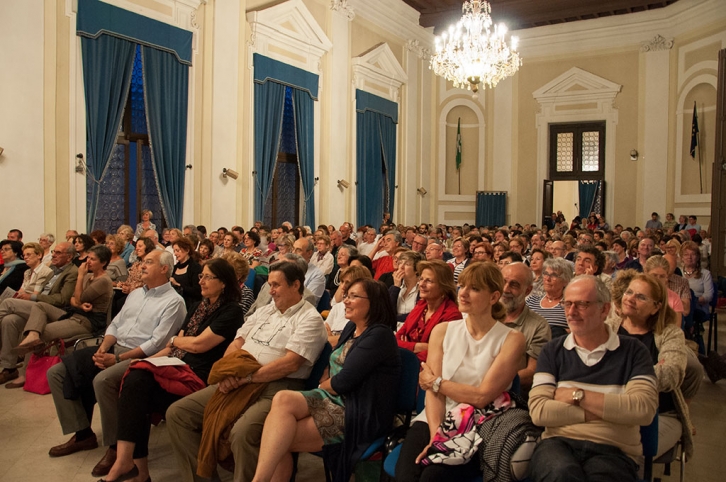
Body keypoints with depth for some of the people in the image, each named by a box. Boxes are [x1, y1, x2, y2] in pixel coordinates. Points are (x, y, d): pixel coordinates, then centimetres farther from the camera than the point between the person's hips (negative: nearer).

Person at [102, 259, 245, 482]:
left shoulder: (231, 311, -6)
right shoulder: (198, 307, 22)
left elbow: (198, 344, -13)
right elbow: (176, 346, 17)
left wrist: (174, 340, 6)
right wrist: (149, 359, 1)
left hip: (199, 375, -7)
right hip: (177, 365, 7)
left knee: (136, 394, -22)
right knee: (135, 381, -21)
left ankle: (127, 461, -11)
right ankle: (133, 463, -19)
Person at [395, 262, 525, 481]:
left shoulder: (511, 339, -4)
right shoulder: (442, 331, 6)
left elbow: (481, 397, -11)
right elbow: (433, 392, -2)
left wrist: (435, 382, -3)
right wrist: (436, 435, -16)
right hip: (434, 421, 2)